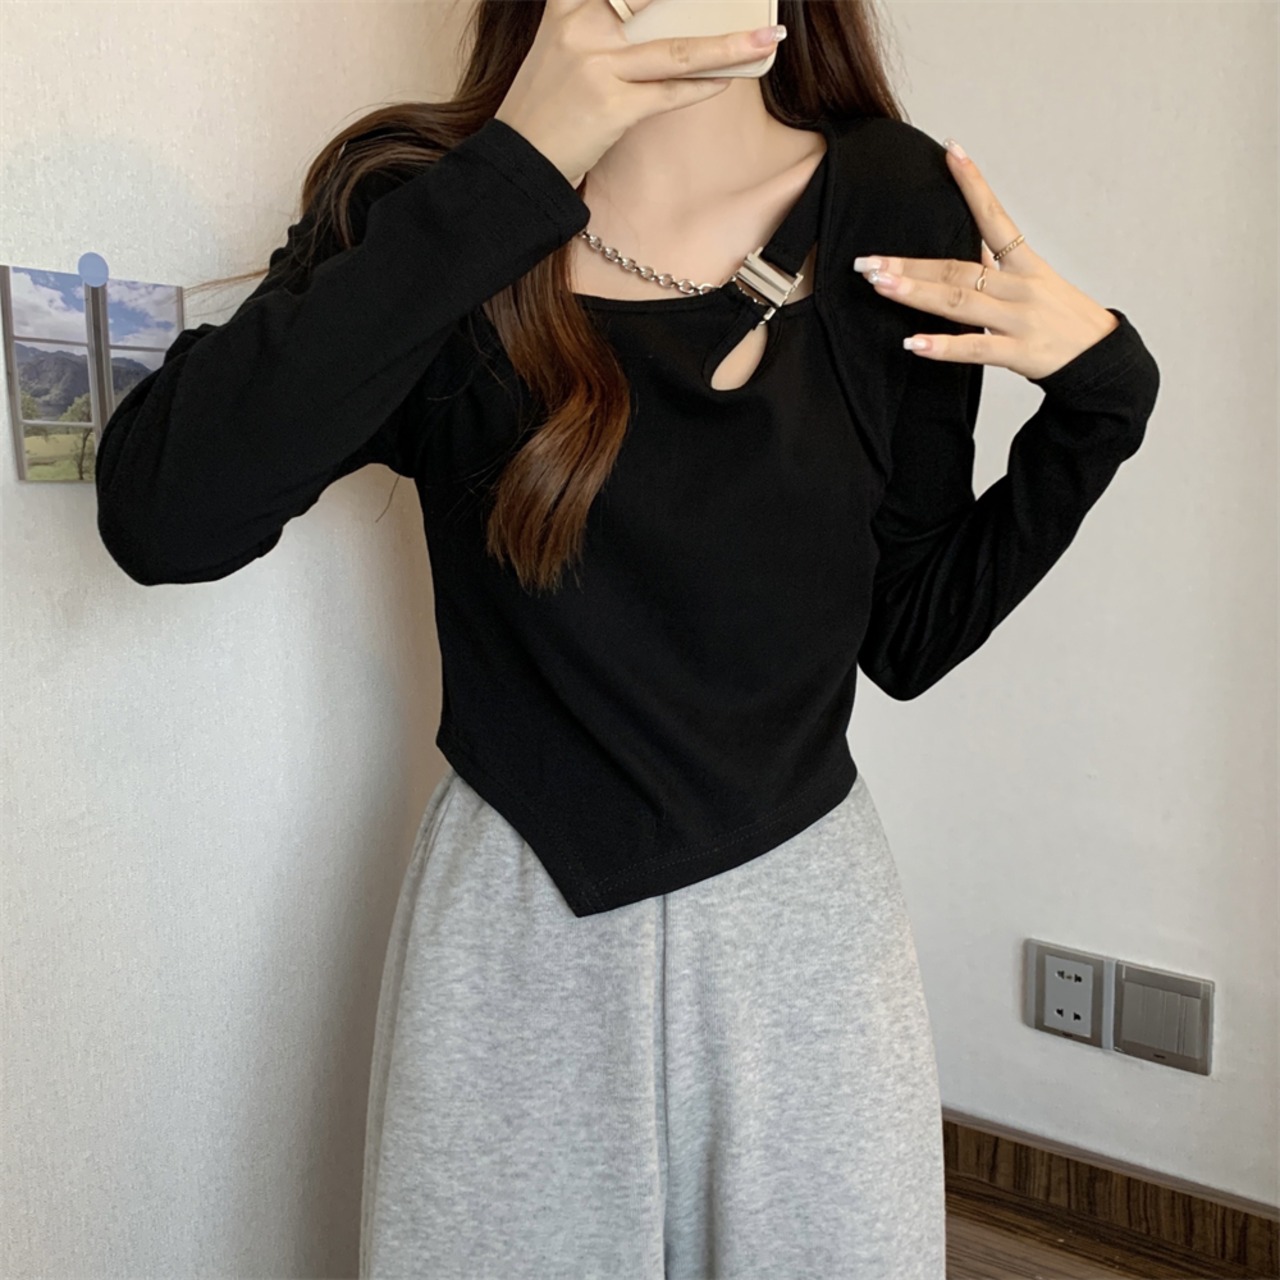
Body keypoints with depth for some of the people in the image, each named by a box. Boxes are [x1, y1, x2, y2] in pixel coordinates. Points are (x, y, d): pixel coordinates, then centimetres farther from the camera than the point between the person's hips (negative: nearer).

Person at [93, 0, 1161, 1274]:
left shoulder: (895, 209, -5)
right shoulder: (420, 203, -9)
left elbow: (907, 635, 0)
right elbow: (157, 520, -27)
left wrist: (1102, 388, -10)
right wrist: (511, 175, -28)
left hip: (806, 917, 2)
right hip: (514, 929, -1)